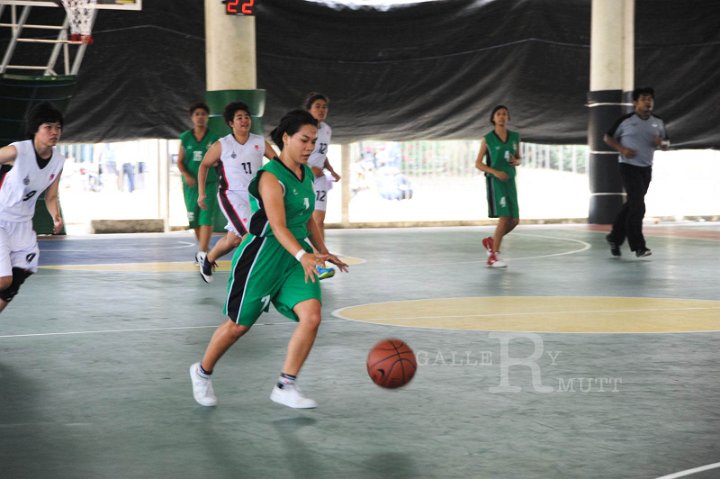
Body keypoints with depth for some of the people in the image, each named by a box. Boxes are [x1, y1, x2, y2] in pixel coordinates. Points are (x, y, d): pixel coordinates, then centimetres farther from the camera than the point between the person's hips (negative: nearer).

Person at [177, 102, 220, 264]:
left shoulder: (214, 138, -1)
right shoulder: (185, 138, 4)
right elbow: (180, 161, 4)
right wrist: (186, 175, -11)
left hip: (209, 184, -2)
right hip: (191, 184, 3)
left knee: (206, 218, -14)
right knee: (194, 219, 11)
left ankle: (202, 253, -18)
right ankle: (203, 248, 31)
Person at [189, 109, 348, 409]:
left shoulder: (307, 175, 8)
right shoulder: (272, 177, -19)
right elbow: (278, 226, -30)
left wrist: (322, 251, 18)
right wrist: (302, 255, -43)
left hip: (296, 255, 7)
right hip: (263, 255, -7)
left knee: (311, 316, -14)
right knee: (239, 325, 6)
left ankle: (285, 387, -6)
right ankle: (203, 372, 31)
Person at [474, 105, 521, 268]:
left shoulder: (515, 137, 7)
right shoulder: (487, 139, -4)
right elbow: (478, 163, -1)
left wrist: (516, 161, -5)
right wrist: (495, 172, -16)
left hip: (510, 181, 5)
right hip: (495, 181, -5)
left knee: (514, 220, 4)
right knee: (504, 217, -16)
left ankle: (491, 241, 29)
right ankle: (493, 257, -7)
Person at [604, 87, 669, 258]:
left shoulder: (658, 122, 7)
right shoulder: (626, 120, -7)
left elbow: (667, 143, 16)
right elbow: (608, 137, 2)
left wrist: (662, 143, -8)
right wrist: (622, 149, -14)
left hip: (646, 168, 6)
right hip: (629, 166, -6)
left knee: (631, 204, 13)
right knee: (637, 205, -13)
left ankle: (615, 238, 28)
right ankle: (638, 246, -10)